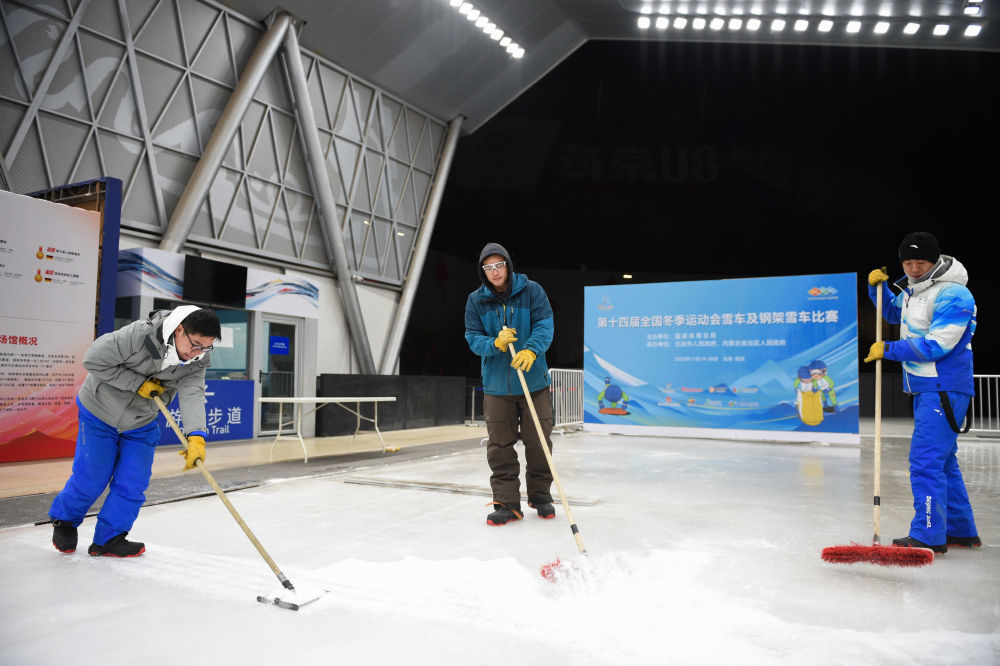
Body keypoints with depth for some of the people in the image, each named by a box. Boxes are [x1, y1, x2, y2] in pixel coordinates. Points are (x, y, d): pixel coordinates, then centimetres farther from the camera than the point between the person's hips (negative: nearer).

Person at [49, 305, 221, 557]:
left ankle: (109, 538, 20)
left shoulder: (197, 362, -18)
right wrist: (139, 383, -28)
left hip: (141, 424, 4)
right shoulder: (139, 335, -33)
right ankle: (64, 520, 33)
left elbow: (192, 394, -31)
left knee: (132, 484, 1)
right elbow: (94, 360, -27)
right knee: (91, 479, 4)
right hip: (100, 413, -4)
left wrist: (196, 436, -46)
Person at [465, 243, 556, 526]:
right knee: (500, 446, 3)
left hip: (533, 381, -1)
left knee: (538, 442, 7)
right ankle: (507, 503, 13)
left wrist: (531, 350, -30)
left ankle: (540, 496, 25)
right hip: (496, 385, 1)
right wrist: (495, 343, -22)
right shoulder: (476, 300, 1)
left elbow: (544, 325, -12)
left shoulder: (532, 291, -4)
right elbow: (473, 338, -1)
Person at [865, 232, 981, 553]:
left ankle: (928, 536, -3)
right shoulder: (913, 289, 11)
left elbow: (936, 345, -23)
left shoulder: (953, 295, -18)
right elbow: (893, 313, 29)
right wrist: (877, 288, 11)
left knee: (926, 460, -10)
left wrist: (888, 350, -15)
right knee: (943, 461, 16)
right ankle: (961, 531, 28)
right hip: (925, 389, 10)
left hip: (943, 390, -10)